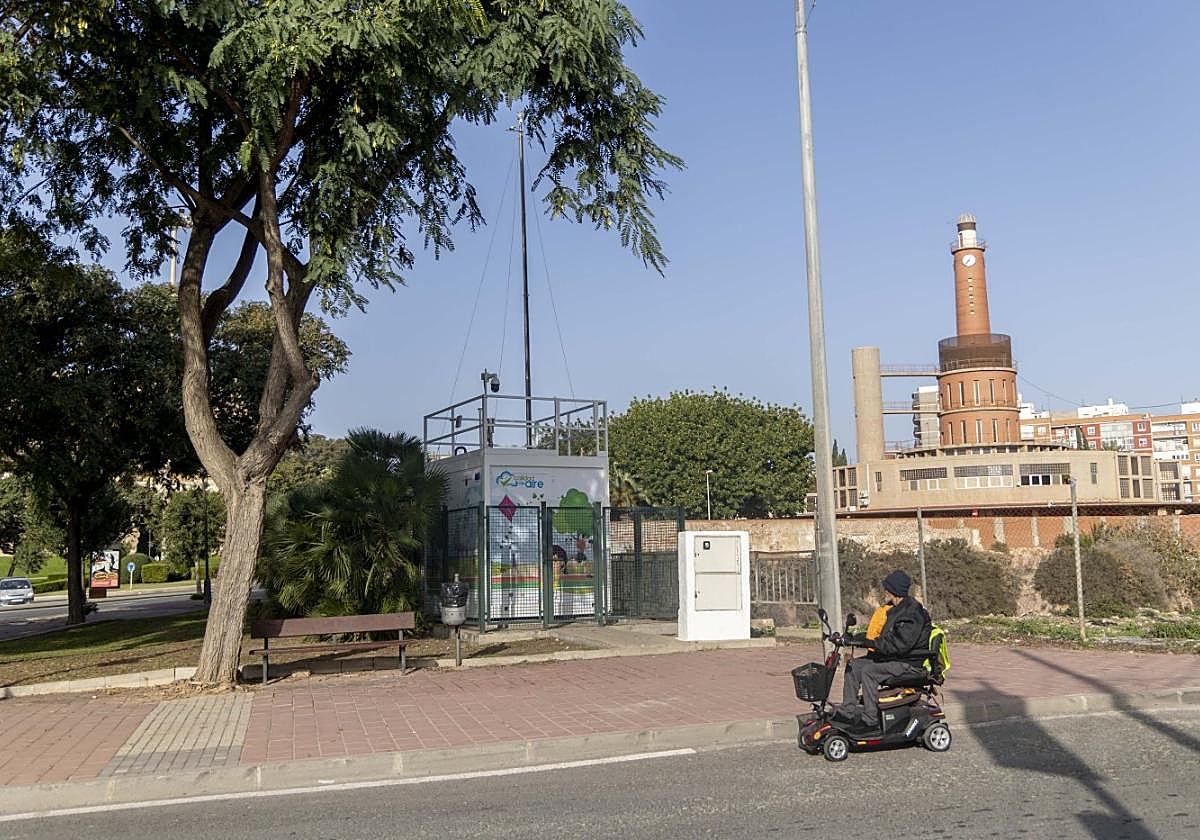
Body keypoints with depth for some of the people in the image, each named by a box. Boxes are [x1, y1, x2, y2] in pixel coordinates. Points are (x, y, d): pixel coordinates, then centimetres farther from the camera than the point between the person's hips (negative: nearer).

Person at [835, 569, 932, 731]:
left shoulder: (912, 613, -20)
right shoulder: (894, 609, 12)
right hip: (891, 658, 10)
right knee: (854, 665, 1)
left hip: (911, 665, -10)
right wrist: (855, 637, 6)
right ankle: (848, 710, -1)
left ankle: (870, 719, -21)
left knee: (869, 671, -26)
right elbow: (881, 635, 18)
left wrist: (867, 643, -29)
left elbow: (899, 644, -28)